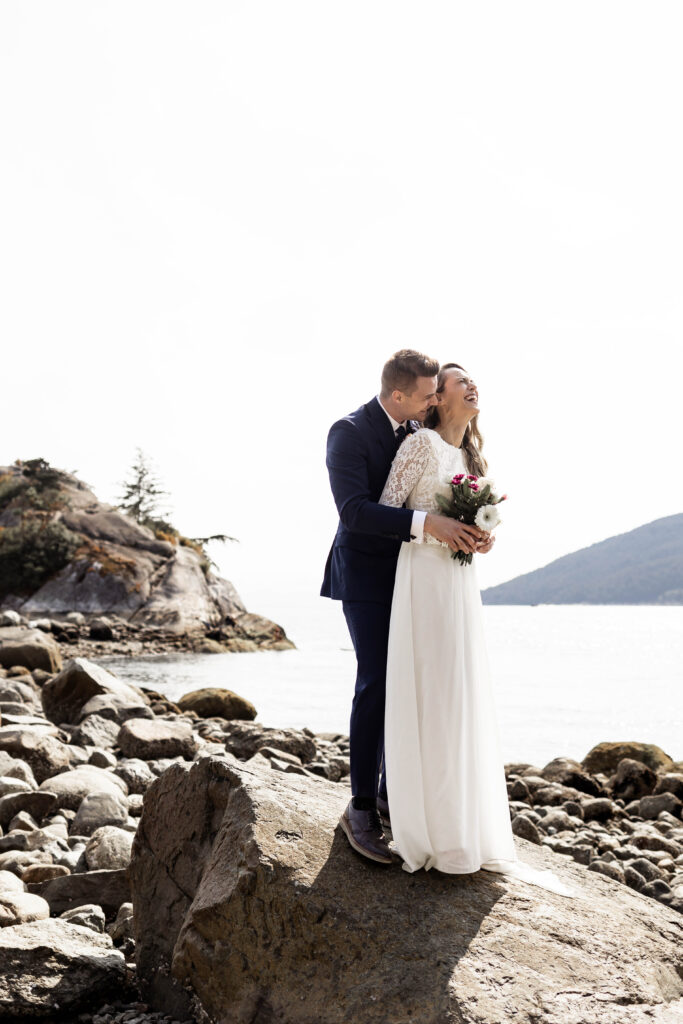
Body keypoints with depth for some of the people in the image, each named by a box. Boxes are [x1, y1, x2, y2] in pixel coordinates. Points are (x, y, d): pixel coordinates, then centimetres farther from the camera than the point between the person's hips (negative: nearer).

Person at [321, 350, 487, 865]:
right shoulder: (349, 432, -16)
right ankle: (361, 809, -3)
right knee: (376, 683, -12)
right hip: (366, 575, -7)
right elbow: (353, 510, -27)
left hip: (409, 572, 7)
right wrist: (426, 523, -35)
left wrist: (473, 527, -8)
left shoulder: (420, 432, 6)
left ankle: (393, 792, 20)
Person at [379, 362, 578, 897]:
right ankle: (434, 836, -1)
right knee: (429, 698, -7)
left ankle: (469, 828, 16)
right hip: (425, 576, -8)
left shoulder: (472, 457, 19)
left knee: (465, 702, 8)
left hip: (462, 578, 8)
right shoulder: (422, 443, -5)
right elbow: (386, 508, -7)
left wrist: (480, 538, 5)